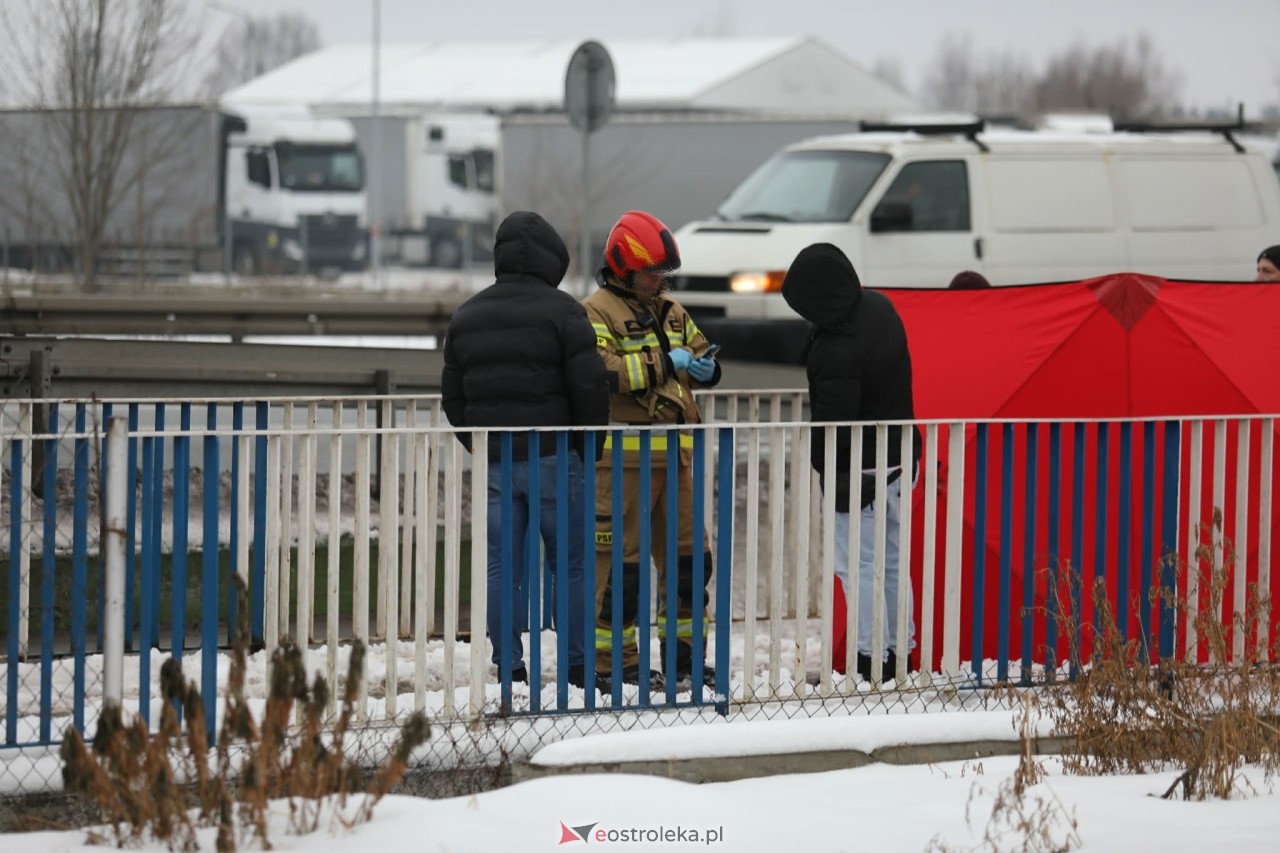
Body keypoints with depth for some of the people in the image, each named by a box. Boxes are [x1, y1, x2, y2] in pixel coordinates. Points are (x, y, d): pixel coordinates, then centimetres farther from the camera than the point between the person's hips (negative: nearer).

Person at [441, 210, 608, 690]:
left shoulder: (467, 317, 12)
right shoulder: (560, 311, -7)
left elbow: (452, 396, 15)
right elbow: (589, 385, -11)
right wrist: (589, 446, 2)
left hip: (492, 461, 5)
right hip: (552, 456, -5)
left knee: (501, 567, 6)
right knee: (572, 561, 3)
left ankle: (509, 667, 5)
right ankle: (579, 664, 4)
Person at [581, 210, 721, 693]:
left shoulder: (670, 311, 17)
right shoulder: (597, 313, -8)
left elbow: (699, 351, 24)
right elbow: (602, 371, -22)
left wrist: (705, 365, -1)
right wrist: (664, 363, -20)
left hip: (674, 454, 8)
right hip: (622, 457, -8)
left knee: (688, 555, 12)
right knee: (619, 562, -4)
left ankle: (683, 655, 22)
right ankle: (612, 662, 2)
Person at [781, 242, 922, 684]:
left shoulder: (836, 350, -29)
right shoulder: (879, 308, 1)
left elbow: (832, 419, -23)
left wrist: (821, 462, -6)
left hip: (858, 468, -9)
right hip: (901, 458, 9)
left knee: (858, 564, -2)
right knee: (891, 557, 17)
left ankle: (872, 658, -1)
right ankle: (899, 648, 24)